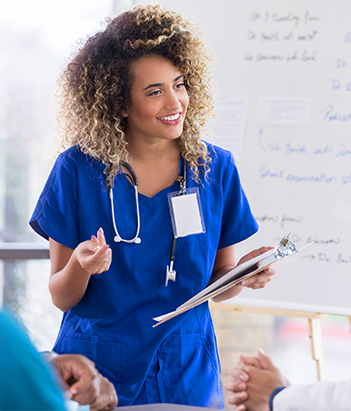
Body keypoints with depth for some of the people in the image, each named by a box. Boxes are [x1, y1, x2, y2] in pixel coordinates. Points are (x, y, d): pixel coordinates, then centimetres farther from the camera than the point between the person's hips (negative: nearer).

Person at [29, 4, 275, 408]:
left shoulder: (215, 169, -3)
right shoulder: (78, 170, -9)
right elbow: (61, 297, -5)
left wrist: (244, 274, -15)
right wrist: (81, 267, -25)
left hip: (185, 372, 2)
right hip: (96, 368, -2)